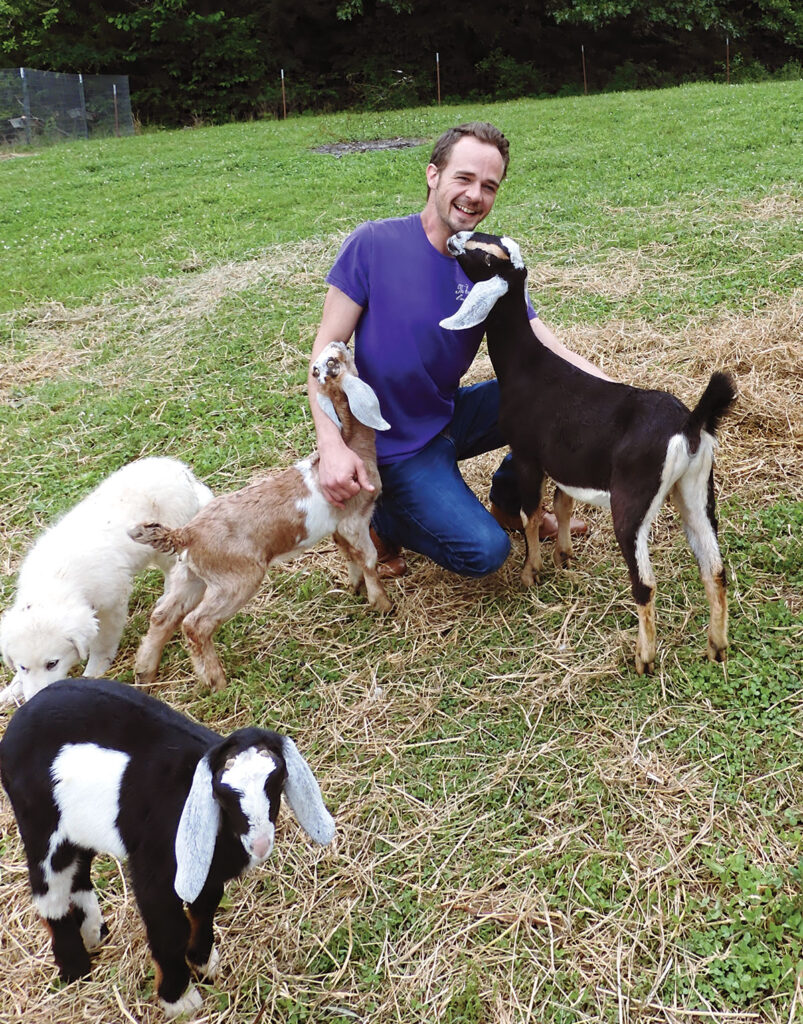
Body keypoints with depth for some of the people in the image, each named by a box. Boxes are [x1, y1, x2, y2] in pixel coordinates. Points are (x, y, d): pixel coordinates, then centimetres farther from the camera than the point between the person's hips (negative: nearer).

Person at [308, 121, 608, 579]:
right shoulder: (374, 245, -17)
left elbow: (546, 351, -11)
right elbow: (327, 350, -17)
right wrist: (332, 446, -32)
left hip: (452, 414, 6)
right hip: (398, 443, -5)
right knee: (485, 550, -19)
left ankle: (508, 506, 13)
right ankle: (381, 519, 8)